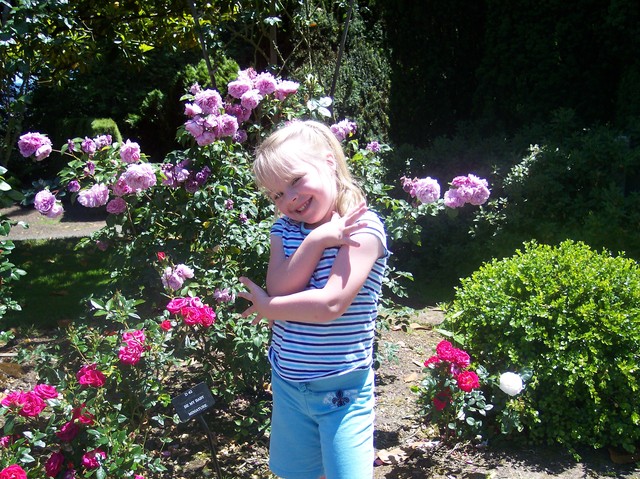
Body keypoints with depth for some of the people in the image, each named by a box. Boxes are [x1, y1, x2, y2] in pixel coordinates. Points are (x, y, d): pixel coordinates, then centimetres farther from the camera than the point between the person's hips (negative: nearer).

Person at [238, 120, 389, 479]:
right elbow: (280, 288, -11)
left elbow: (331, 304, -24)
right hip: (288, 383, 6)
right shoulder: (285, 228, 4)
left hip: (342, 389, -6)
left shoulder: (363, 227, -15)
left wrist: (267, 308, -11)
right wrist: (316, 241, -21)